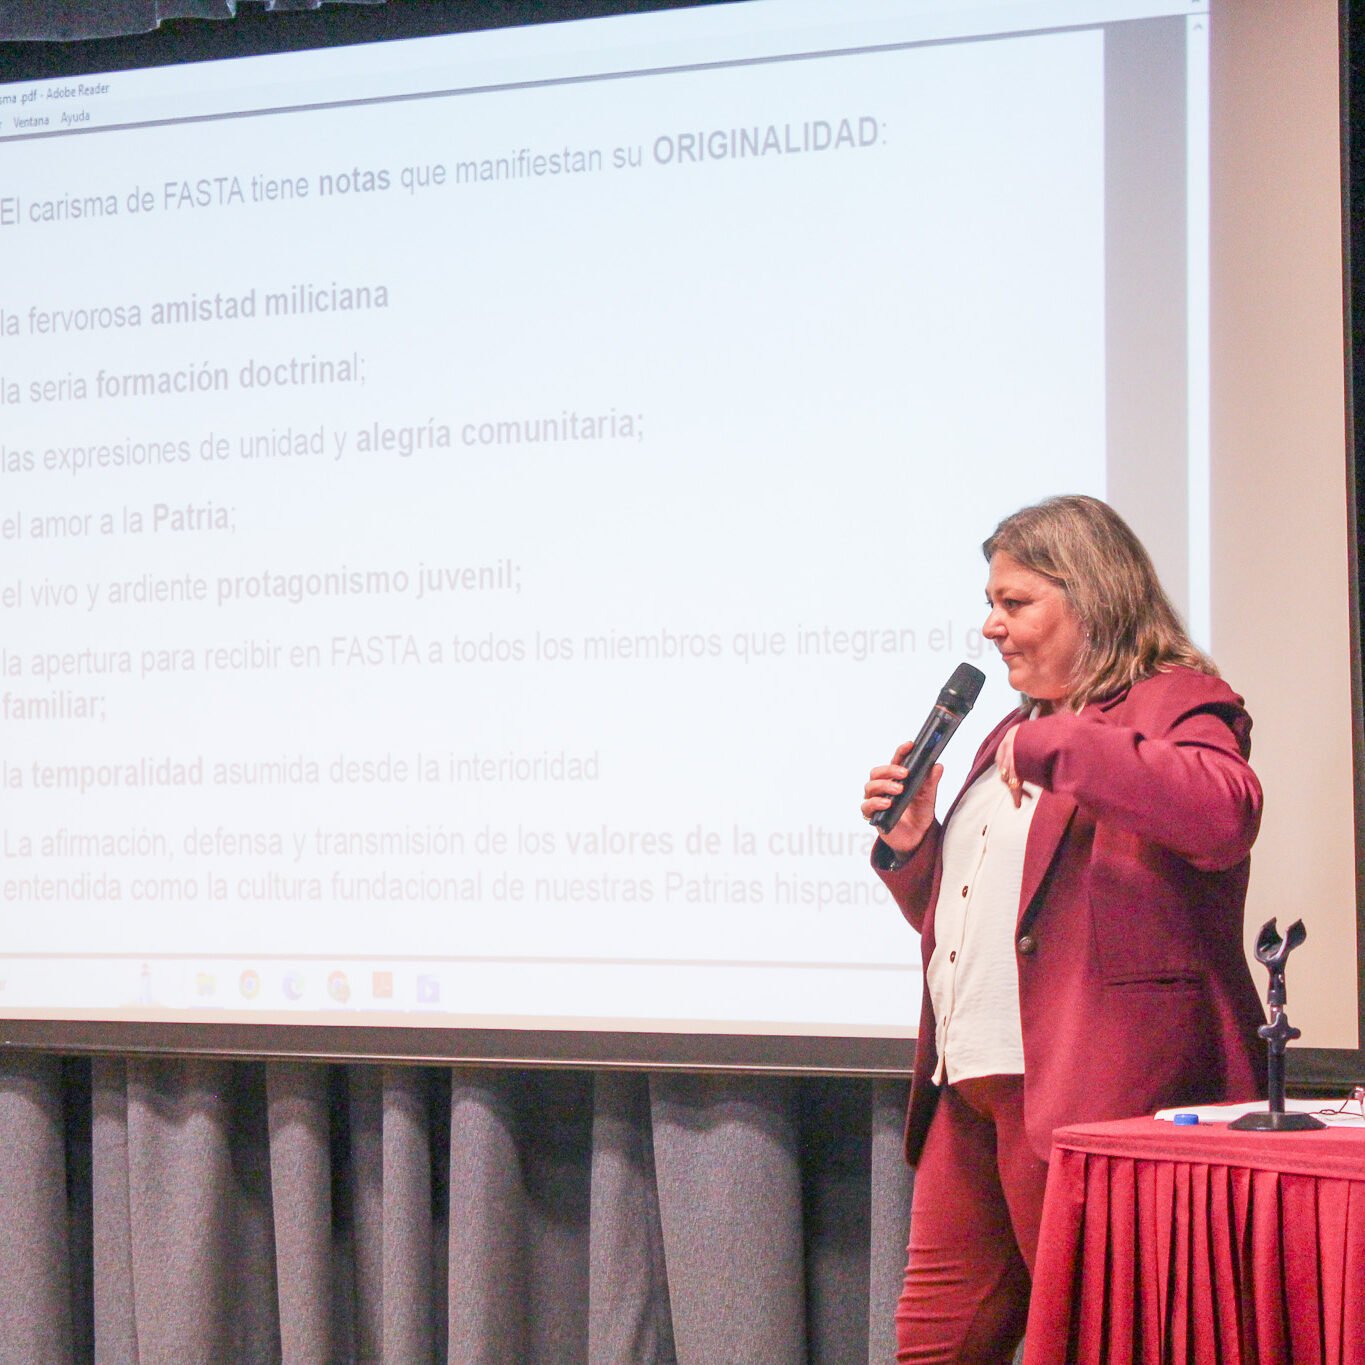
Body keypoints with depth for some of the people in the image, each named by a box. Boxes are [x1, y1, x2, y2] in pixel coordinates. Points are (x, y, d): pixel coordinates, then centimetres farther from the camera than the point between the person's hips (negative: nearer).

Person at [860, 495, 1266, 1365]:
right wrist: (910, 844, 12)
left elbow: (1225, 816, -27)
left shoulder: (1174, 707, -3)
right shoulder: (1013, 735, 24)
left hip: (1091, 1097, -9)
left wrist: (1054, 747, -24)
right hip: (975, 1094, 9)